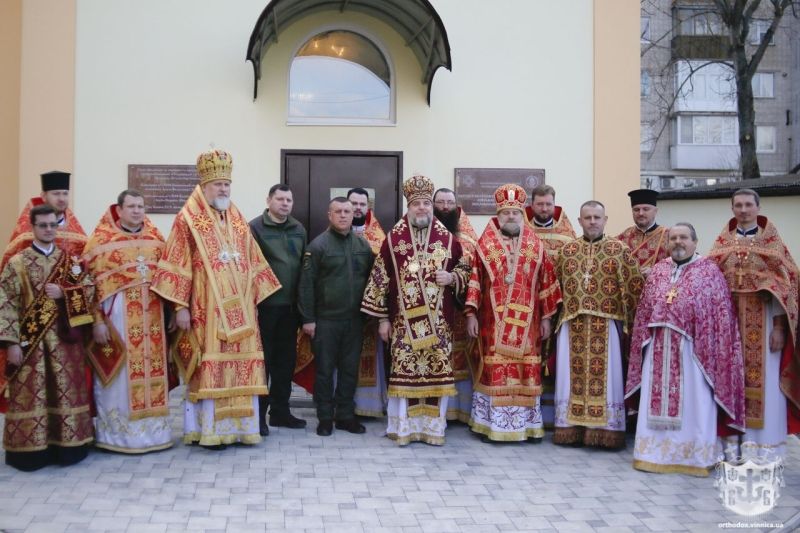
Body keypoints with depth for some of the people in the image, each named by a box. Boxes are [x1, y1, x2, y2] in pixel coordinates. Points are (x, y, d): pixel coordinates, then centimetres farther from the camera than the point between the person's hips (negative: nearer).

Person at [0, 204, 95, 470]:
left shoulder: (71, 260, 8)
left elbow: (89, 290, 6)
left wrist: (63, 293, -13)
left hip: (64, 338, 3)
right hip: (30, 339, -2)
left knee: (67, 391, 6)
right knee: (30, 394, 0)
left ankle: (67, 446, 17)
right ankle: (30, 450, 11)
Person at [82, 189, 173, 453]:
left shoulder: (156, 238, 10)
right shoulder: (102, 240, -3)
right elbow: (92, 282, -7)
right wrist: (97, 320, -13)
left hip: (151, 316, 4)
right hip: (117, 315, -4)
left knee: (151, 371, 8)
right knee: (118, 375, 1)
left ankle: (153, 428, 19)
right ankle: (117, 432, 12)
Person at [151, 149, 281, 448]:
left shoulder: (238, 222, 15)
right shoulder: (188, 220, -3)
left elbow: (253, 264, 18)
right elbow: (177, 266, -7)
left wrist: (254, 299, 13)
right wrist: (180, 306, -13)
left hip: (238, 308, 6)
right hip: (206, 309, -6)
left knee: (241, 364, 7)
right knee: (209, 366, -3)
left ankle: (239, 426, 16)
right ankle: (209, 430, 6)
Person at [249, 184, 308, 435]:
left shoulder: (299, 229, 12)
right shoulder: (255, 228, -6)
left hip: (290, 305, 6)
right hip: (264, 305, -5)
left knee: (286, 360, 12)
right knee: (262, 360, 2)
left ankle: (280, 411, 23)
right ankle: (258, 414, 11)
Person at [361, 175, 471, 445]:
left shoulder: (447, 238, 5)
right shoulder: (393, 239, 1)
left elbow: (465, 268, 15)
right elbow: (380, 279, 3)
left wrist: (452, 277, -8)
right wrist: (382, 318, 0)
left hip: (439, 322, 2)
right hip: (404, 321, -1)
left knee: (438, 371, 4)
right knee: (403, 371, 2)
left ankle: (433, 426, 17)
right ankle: (403, 426, 14)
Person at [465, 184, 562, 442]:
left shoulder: (536, 246, 7)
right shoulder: (485, 245, 3)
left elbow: (546, 282, 7)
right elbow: (474, 281, 2)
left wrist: (546, 317, 4)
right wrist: (471, 314, -4)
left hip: (526, 322, 2)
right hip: (494, 321, -1)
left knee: (526, 371, 5)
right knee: (494, 371, 1)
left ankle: (527, 425, 16)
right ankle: (492, 425, 11)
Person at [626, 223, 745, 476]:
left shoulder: (710, 271, 0)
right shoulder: (657, 270, 11)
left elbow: (722, 314, -2)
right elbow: (644, 310, 13)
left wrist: (712, 350, -9)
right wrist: (643, 344, 8)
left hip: (692, 349, -3)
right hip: (659, 349, 4)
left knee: (693, 404, 2)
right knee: (658, 401, 6)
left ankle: (695, 456, 12)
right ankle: (656, 452, 15)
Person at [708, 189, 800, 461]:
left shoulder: (772, 242, 3)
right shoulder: (722, 243, 10)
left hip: (762, 321, -2)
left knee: (763, 381, -1)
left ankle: (763, 445, 7)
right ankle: (734, 442, 11)